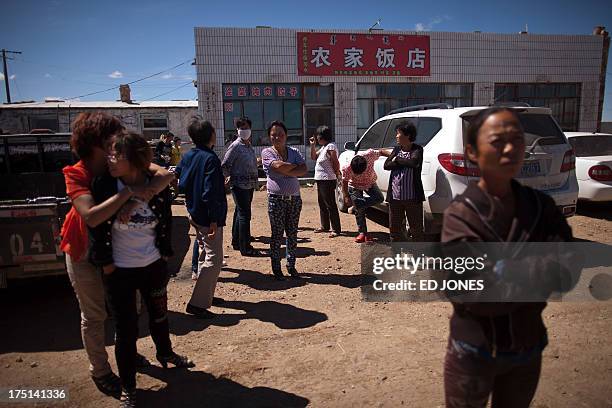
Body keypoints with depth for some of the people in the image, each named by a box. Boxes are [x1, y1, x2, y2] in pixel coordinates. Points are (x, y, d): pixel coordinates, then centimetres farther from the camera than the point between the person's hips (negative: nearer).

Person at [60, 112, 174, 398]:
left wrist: (136, 200, -38)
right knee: (94, 315, 9)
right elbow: (91, 216, -38)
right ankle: (99, 372, 30)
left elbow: (165, 176, -25)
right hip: (86, 252, -4)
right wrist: (129, 192, -40)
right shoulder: (76, 174, -22)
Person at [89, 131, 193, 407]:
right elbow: (96, 225, -7)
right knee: (126, 329, 6)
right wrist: (105, 262, -7)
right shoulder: (104, 185, -15)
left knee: (159, 314, 22)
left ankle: (165, 353, 51)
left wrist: (165, 253, 5)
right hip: (119, 271, -2)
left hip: (154, 265, 3)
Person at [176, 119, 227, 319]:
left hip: (194, 214, 9)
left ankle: (206, 295, 32)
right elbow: (211, 192, -23)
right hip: (208, 217, -9)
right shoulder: (210, 158, -19)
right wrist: (214, 220, -22)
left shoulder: (187, 156, 7)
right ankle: (197, 303, -2)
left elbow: (181, 183, 14)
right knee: (214, 260, -3)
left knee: (204, 255, 21)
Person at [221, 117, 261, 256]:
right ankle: (245, 248, -1)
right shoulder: (235, 146, -12)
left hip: (249, 185, 8)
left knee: (240, 214, 16)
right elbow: (224, 165, -12)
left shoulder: (249, 146, 12)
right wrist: (229, 178, -14)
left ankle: (236, 242, 28)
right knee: (244, 215, -7)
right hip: (239, 185, -8)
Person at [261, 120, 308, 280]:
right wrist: (295, 167, -5)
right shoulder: (267, 152, -1)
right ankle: (276, 268, 14)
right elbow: (278, 166, -19)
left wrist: (285, 171, -14)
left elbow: (304, 169, -6)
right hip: (276, 199, -3)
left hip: (294, 198, 4)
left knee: (292, 234, 9)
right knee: (277, 234, 3)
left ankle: (291, 265, 22)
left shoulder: (294, 152, 9)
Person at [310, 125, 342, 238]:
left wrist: (337, 175, -14)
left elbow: (336, 163, -19)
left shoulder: (330, 147, -15)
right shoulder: (324, 147, 15)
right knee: (322, 204, 16)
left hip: (327, 181, -10)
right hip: (320, 180, 10)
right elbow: (313, 157, 22)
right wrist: (312, 145, 13)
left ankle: (336, 229, -3)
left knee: (330, 205, -8)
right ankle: (324, 226, 28)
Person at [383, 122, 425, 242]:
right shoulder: (396, 149, 12)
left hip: (412, 197, -5)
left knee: (416, 228, 3)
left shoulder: (417, 150, -4)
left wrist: (397, 160, -10)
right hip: (395, 196, 5)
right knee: (394, 227, 12)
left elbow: (413, 162, -25)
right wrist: (405, 163, -13)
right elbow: (386, 165, -2)